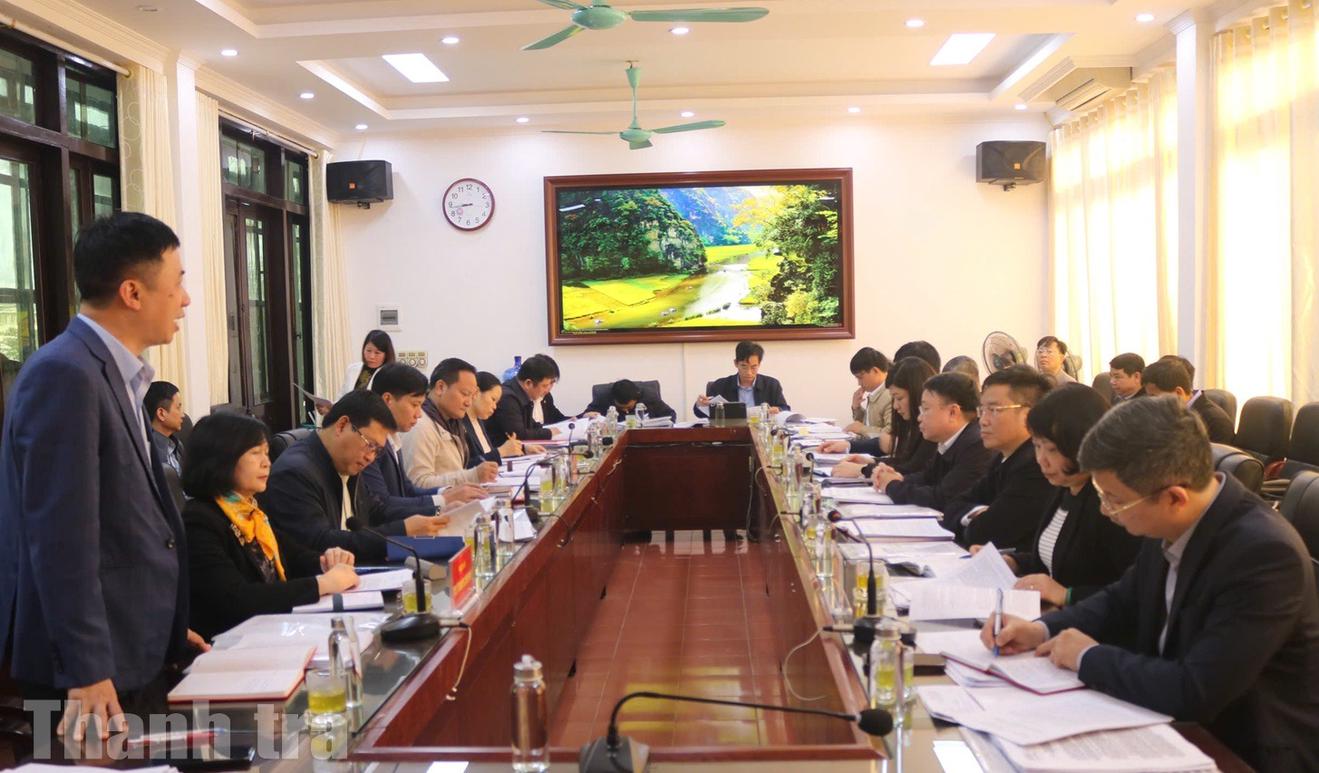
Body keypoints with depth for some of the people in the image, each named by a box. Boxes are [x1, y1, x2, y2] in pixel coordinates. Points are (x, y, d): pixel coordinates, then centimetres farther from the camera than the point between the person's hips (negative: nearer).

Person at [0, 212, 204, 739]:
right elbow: (62, 536, -23)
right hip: (96, 665, -9)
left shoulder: (114, 374, 11)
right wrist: (87, 672, -23)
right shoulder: (65, 374, -19)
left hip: (134, 649, 9)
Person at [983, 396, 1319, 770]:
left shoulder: (1265, 554, -29)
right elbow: (1123, 602, 11)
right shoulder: (1171, 524, -6)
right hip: (1180, 723, 7)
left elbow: (1195, 694, -32)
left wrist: (1089, 657, -18)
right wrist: (1042, 630, -5)